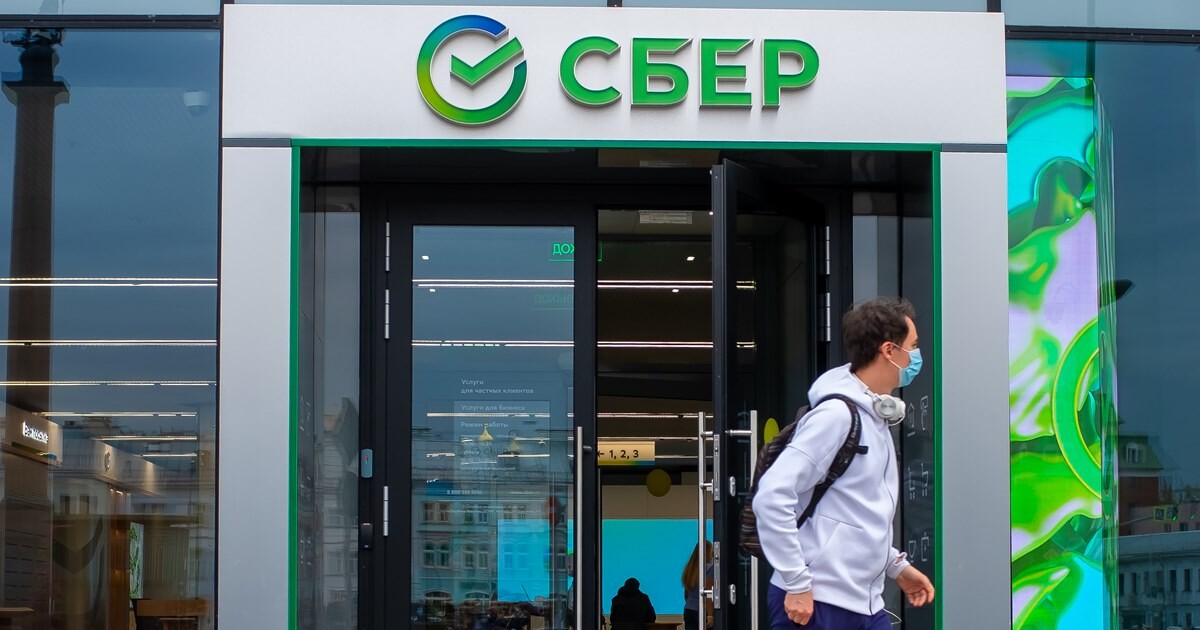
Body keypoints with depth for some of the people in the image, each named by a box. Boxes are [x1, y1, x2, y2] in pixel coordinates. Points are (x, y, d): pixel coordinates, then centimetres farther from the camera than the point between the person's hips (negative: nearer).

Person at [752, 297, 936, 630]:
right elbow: (772, 496, -21)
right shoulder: (836, 413, -14)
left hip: (865, 603, 10)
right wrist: (797, 583, -20)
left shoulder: (875, 416, 14)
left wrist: (896, 565, 19)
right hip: (813, 603, -10)